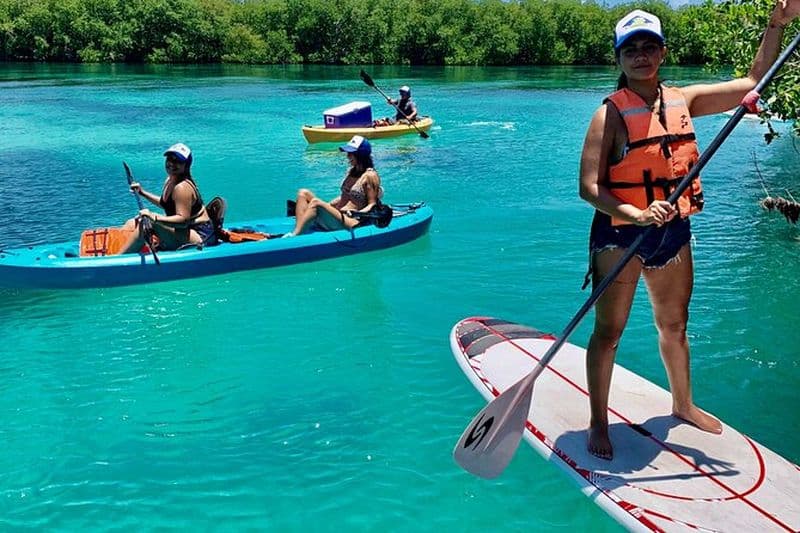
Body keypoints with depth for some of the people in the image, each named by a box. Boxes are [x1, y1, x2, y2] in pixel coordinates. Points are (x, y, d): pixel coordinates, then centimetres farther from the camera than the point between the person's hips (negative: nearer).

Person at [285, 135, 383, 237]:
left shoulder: (370, 176, -6)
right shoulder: (351, 170, 18)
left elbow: (372, 205, -8)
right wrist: (327, 205, 15)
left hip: (350, 222, -9)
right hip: (337, 214, 9)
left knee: (316, 202, -30)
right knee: (303, 193, -5)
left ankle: (294, 235, -36)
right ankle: (299, 229, -25)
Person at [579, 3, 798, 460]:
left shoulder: (682, 101, 4)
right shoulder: (610, 113, -13)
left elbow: (754, 83, 13)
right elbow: (590, 187, -21)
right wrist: (639, 215, -33)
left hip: (673, 231, 6)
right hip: (620, 234, -6)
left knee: (674, 325, 21)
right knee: (609, 331, 1)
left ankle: (684, 404, 42)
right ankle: (598, 422, 15)